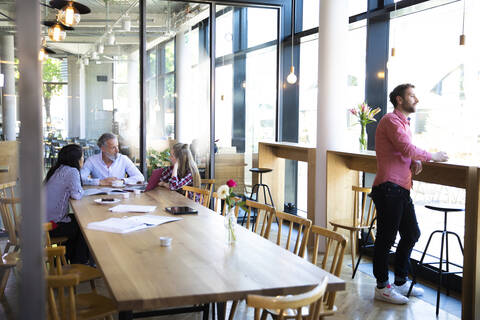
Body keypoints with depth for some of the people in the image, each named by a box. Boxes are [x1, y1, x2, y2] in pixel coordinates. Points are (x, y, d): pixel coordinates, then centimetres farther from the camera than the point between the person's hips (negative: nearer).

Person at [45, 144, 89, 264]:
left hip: (42, 220, 9)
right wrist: (81, 191, -3)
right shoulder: (72, 171, -14)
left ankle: (64, 260, 33)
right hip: (51, 225, -9)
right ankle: (79, 263, 21)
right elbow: (76, 195, -25)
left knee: (76, 219, 26)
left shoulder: (57, 169, 12)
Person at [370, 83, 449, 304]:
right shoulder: (391, 120, -9)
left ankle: (401, 281, 28)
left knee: (411, 234, 16)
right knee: (386, 238, -3)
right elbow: (407, 148, -20)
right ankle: (382, 287, 7)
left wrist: (416, 161, 6)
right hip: (389, 188, -10)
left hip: (402, 190, 10)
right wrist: (432, 156, -6)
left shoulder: (404, 123, 23)